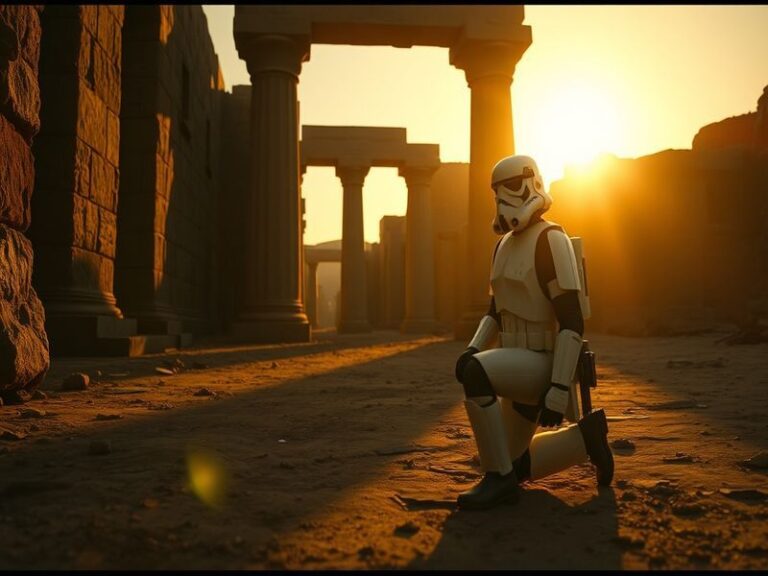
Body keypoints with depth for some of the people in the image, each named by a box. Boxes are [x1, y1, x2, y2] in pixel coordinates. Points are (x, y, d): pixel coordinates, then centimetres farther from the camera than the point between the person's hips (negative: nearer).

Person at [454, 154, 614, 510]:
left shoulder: (551, 240, -17)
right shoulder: (505, 245, 13)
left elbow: (572, 320, -22)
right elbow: (498, 310, 19)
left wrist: (559, 390, -26)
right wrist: (471, 350, -1)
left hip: (545, 364, -9)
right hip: (522, 363, 9)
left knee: (476, 373, -36)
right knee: (515, 467, 12)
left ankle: (498, 478, -22)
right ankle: (585, 436, 23)